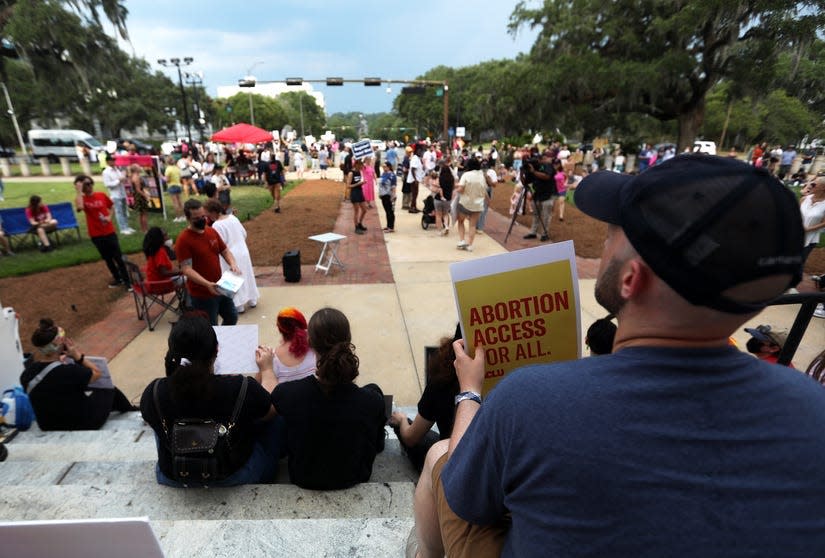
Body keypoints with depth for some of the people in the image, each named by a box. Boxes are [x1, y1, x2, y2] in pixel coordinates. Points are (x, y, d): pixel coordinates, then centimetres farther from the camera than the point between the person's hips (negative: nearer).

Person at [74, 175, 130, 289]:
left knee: (118, 257, 0)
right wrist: (79, 191, -20)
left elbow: (111, 207, 14)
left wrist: (109, 217, -5)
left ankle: (127, 281, 7)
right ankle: (118, 279, 27)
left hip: (109, 231, 0)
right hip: (96, 234, 0)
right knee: (107, 258, 13)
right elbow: (80, 208, -28)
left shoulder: (102, 195, 1)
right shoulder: (81, 199, -5)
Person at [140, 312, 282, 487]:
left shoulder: (153, 393, -23)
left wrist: (170, 371, 11)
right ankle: (269, 471, 41)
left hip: (173, 479, 3)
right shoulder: (242, 388, -31)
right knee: (277, 418, 18)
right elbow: (273, 410, -8)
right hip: (235, 477, -2)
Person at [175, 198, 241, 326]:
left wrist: (233, 264, -10)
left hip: (220, 288, 7)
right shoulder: (183, 240, -18)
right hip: (201, 293, -7)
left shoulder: (212, 232, 4)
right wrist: (207, 284, -35)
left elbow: (225, 251, 12)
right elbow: (186, 269, -23)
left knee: (232, 317, 22)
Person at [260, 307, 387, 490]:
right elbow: (378, 446, -12)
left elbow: (270, 388, -5)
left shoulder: (290, 393, -32)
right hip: (353, 478, -1)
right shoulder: (372, 400, -33)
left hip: (303, 478, 1)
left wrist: (266, 367, 16)